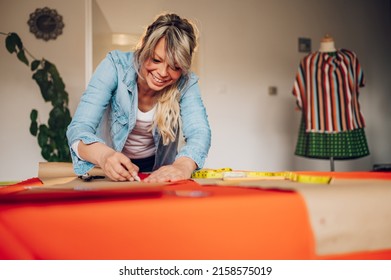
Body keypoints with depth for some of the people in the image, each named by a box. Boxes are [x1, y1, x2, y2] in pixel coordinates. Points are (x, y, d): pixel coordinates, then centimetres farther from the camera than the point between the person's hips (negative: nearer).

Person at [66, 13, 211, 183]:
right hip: (112, 168, -1)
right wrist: (104, 155, -49)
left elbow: (199, 132, -28)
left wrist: (184, 165, -51)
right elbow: (79, 128, -27)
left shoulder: (186, 83, -17)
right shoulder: (115, 66, -22)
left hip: (158, 170, 2)